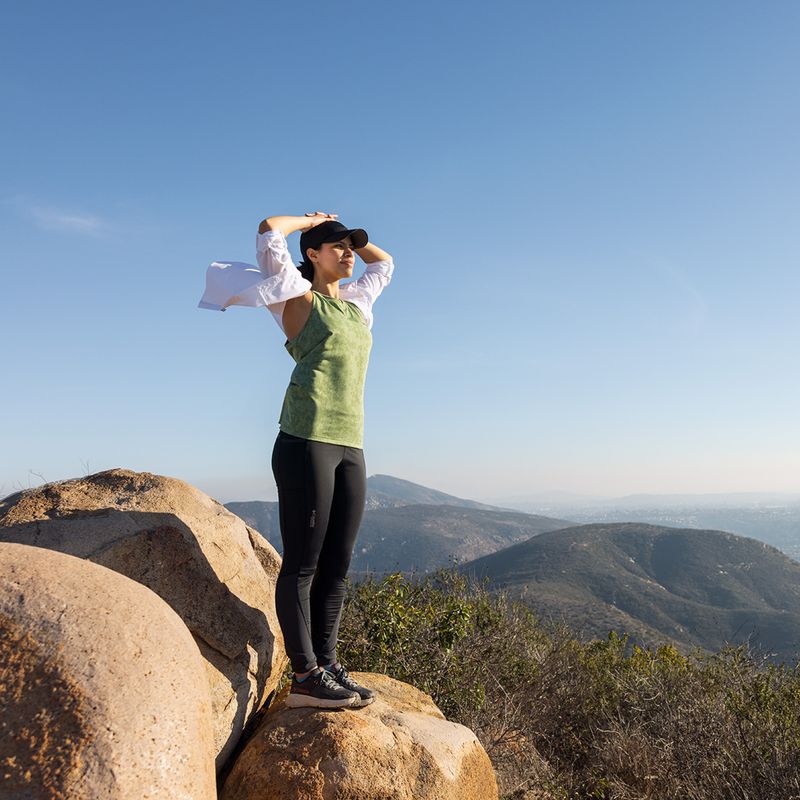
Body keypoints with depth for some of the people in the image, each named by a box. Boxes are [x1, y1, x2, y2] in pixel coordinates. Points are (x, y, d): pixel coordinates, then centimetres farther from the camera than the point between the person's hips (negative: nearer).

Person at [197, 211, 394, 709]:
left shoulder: (356, 302, 23)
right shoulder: (300, 298, 6)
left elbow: (384, 264, 41)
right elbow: (269, 232, -1)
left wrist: (347, 235, 31)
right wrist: (314, 221, 15)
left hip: (350, 444, 7)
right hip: (307, 438, -7)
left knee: (337, 566, 6)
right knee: (303, 563, -5)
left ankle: (327, 666, 13)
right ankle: (305, 677, -1)